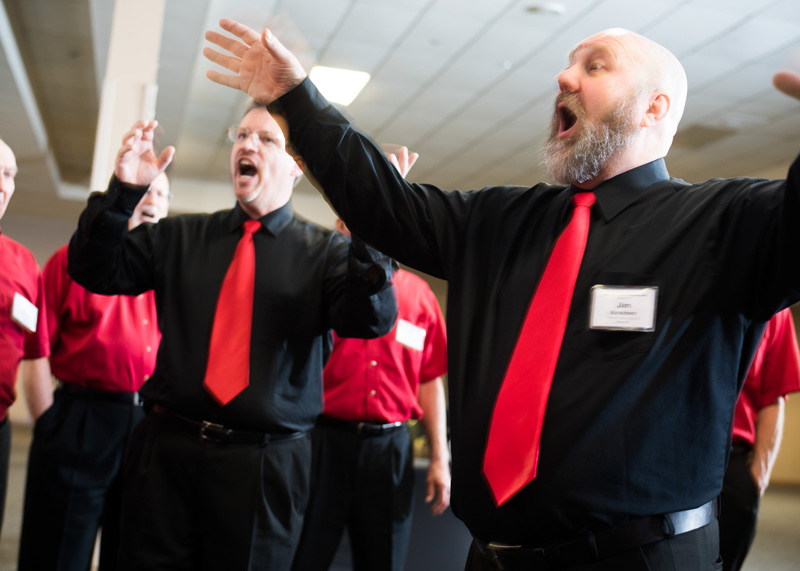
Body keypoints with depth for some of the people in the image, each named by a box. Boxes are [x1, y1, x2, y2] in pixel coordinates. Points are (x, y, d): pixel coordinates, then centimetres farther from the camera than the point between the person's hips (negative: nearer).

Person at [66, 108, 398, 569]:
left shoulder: (326, 251, 2)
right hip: (166, 449, 3)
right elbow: (97, 272, 6)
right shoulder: (179, 236, 12)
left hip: (266, 462, -2)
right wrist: (124, 191, -9)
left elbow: (372, 320, -14)